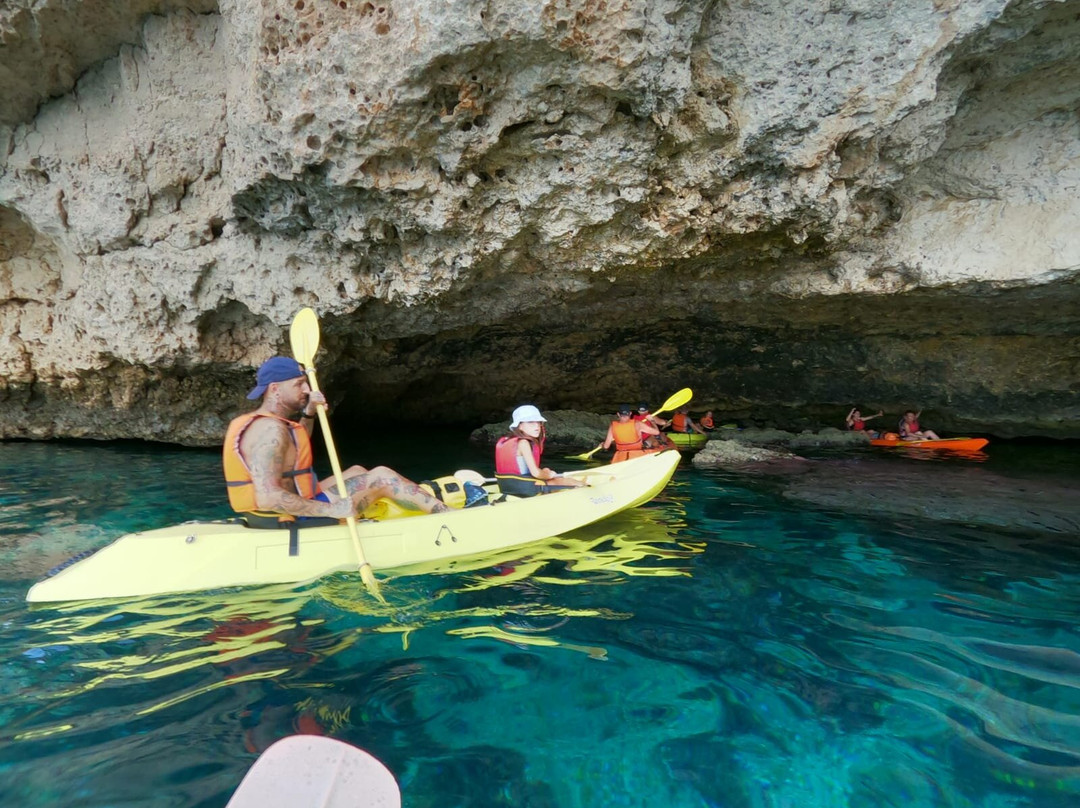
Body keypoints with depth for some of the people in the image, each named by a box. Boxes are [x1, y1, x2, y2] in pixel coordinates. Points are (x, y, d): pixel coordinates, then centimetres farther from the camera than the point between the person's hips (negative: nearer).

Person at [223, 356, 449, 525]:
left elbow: (296, 444, 30)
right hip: (291, 521, -11)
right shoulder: (270, 429, -22)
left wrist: (308, 413, 14)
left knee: (357, 472, 21)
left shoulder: (250, 422, 11)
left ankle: (427, 501, 28)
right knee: (381, 477, -6)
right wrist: (329, 510, -31)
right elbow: (267, 497, -33)